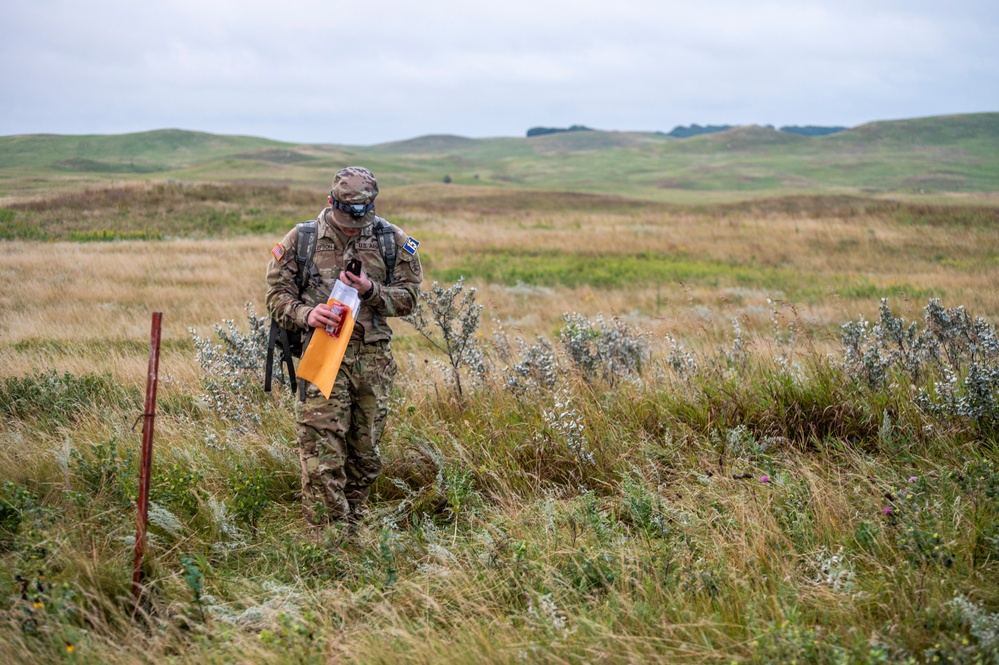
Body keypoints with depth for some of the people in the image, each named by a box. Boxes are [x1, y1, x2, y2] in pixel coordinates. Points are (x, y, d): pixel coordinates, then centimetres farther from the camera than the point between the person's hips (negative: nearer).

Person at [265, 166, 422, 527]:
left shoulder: (393, 240, 6)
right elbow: (277, 293, 2)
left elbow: (408, 296, 6)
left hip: (373, 357, 3)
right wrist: (306, 314, -18)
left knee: (365, 451, 10)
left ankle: (352, 525, 25)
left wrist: (371, 290, -12)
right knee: (322, 452, -11)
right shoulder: (301, 240, 2)